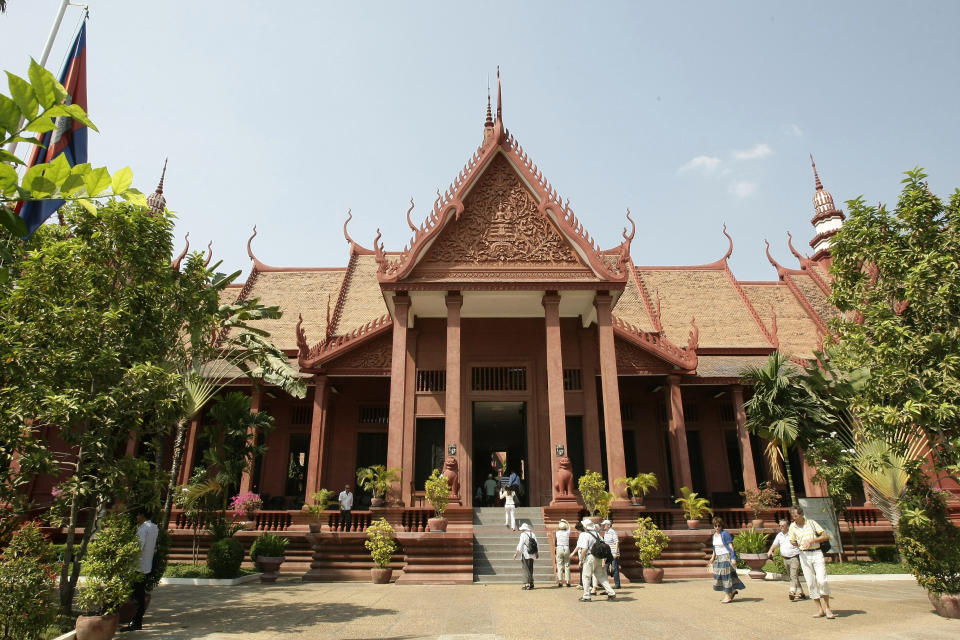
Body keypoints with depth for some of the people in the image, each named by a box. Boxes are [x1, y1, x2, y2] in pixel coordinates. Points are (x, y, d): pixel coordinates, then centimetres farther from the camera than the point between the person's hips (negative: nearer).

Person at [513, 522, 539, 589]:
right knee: (530, 569, 16)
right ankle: (531, 583, 20)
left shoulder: (523, 534, -11)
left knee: (526, 569, 0)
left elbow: (520, 545, -13)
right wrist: (537, 553, 22)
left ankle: (527, 584, -4)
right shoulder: (533, 534, 7)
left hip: (525, 554, -6)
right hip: (532, 555, 6)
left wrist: (516, 553, -8)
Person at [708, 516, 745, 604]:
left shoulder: (725, 534, -15)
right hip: (719, 558, 8)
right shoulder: (714, 534, 9)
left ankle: (728, 597, 5)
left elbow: (731, 546, -18)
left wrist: (733, 558, -24)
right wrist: (713, 557, 19)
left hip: (726, 557, -8)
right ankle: (733, 591, 28)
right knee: (719, 576, 10)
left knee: (726, 576, -4)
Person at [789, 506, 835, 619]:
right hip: (804, 555, 2)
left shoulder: (812, 523, 3)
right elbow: (792, 542, 9)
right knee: (811, 583, 0)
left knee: (822, 581, -13)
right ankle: (821, 610, 10)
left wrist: (812, 540, -12)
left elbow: (826, 537, 1)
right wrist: (795, 544, -14)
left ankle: (827, 608, 1)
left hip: (816, 553, -2)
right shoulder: (792, 527, 7)